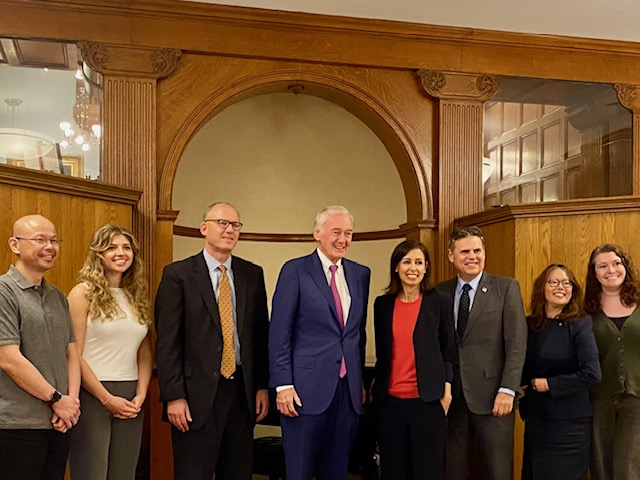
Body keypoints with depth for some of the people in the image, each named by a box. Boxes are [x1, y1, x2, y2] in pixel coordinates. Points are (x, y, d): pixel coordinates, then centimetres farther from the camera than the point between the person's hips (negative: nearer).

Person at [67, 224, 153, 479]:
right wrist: (107, 399, -12)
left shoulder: (137, 296, 12)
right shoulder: (83, 293, -4)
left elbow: (145, 353, 11)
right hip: (92, 396, -5)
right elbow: (73, 355, -9)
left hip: (130, 399, 5)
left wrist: (140, 395, -2)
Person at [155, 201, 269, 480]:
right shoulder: (178, 274, -4)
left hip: (243, 392, 4)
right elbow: (167, 340, -7)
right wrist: (173, 396, -11)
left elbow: (261, 334, 10)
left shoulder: (252, 274, 8)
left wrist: (262, 385, 5)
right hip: (197, 394, -4)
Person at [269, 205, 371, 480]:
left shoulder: (360, 274, 10)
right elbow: (279, 333, -7)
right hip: (306, 389, -4)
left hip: (348, 389, 5)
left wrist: (360, 380, 14)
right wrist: (283, 385, -12)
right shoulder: (295, 271, -4)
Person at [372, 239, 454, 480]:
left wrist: (446, 390, -4)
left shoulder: (440, 301, -1)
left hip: (428, 400, -3)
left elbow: (448, 350, 2)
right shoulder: (382, 304, 7)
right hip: (389, 400, 3)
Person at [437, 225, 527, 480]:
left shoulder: (507, 287, 0)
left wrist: (507, 390, -14)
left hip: (491, 396, -3)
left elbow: (516, 343, -6)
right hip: (450, 396, 3)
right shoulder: (441, 292, 7)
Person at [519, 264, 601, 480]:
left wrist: (550, 384, -14)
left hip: (569, 421, -5)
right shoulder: (530, 324, 4)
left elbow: (592, 373, -18)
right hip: (535, 419, 5)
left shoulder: (580, 324, -10)